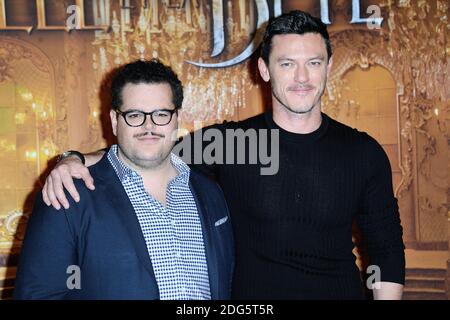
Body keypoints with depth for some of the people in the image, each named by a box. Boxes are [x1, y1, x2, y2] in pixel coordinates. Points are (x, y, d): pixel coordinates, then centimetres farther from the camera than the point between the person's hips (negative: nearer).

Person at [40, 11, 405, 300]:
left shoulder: (364, 153, -3)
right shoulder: (228, 142, -6)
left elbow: (387, 250, 3)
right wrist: (76, 161, -16)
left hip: (341, 288, 1)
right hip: (248, 292, 0)